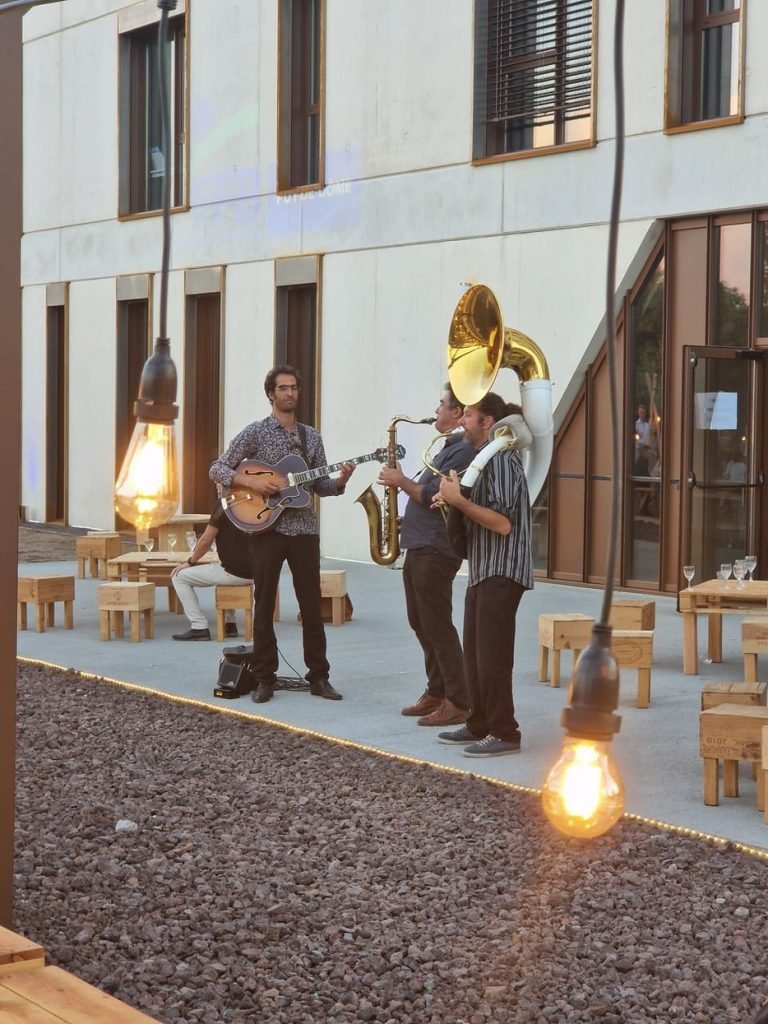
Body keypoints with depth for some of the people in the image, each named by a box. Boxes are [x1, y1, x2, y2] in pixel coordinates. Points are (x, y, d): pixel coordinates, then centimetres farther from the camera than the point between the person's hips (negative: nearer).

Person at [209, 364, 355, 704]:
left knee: (312, 606, 4)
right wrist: (251, 482, -17)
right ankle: (264, 679, 8)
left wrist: (340, 481, -8)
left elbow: (319, 485, 13)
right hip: (267, 527, -3)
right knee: (264, 605, 1)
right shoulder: (255, 432, -1)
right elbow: (218, 469, -3)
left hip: (304, 529, 3)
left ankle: (319, 676, 11)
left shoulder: (311, 436, 11)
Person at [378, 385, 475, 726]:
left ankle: (458, 702, -6)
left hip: (435, 551, -11)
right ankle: (437, 692, 22)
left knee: (438, 628, -9)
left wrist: (402, 482, -9)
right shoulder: (450, 447, 19)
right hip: (419, 547, 11)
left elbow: (433, 497, -21)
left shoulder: (463, 451, -16)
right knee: (421, 624, 15)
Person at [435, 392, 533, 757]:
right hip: (483, 571, 11)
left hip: (501, 573, -11)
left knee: (492, 656, -9)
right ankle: (480, 726, 22)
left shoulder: (501, 458, -15)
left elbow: (502, 522, -23)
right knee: (475, 654, 14)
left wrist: (458, 500, -21)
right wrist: (453, 499, 6)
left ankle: (504, 733, -4)